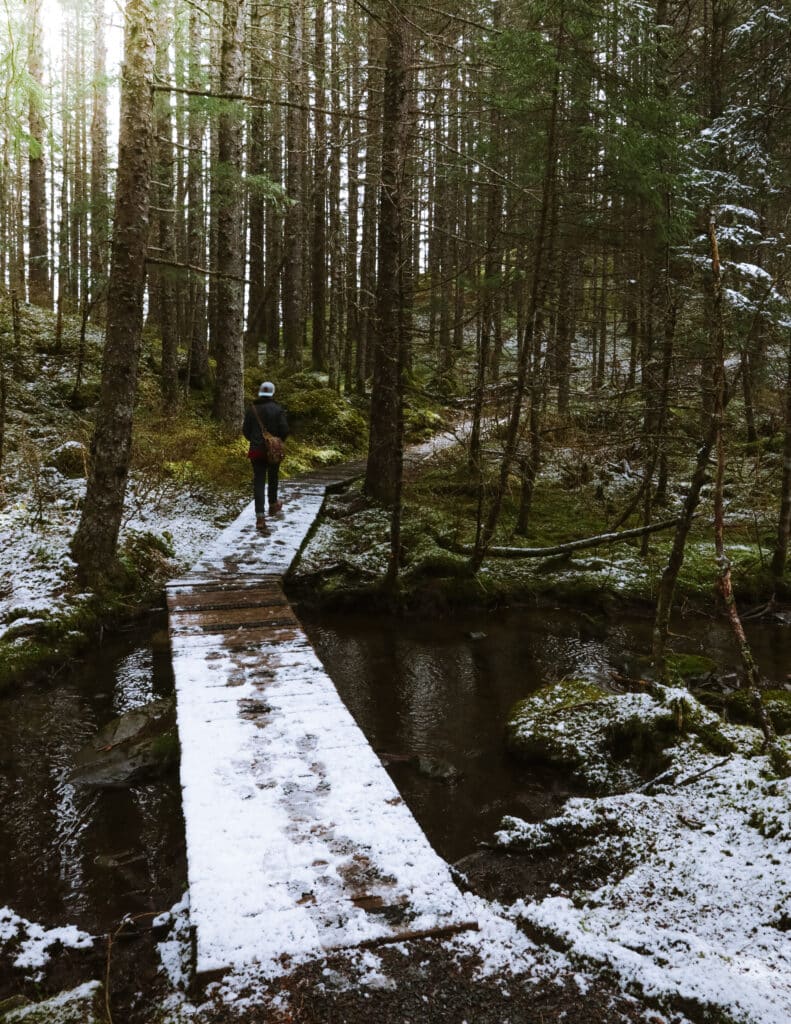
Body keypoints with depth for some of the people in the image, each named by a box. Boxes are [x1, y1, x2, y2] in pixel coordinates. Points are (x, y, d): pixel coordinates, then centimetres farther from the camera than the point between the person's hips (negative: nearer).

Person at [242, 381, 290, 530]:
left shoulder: (251, 409, 0)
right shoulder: (278, 409, -8)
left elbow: (245, 430, 3)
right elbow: (285, 429, -13)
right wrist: (279, 441, 7)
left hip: (256, 450, 1)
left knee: (258, 481, -1)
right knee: (273, 478, 21)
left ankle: (260, 516, -11)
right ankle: (273, 504, 39)